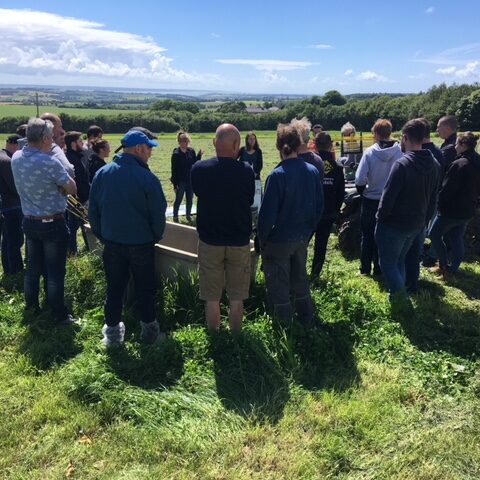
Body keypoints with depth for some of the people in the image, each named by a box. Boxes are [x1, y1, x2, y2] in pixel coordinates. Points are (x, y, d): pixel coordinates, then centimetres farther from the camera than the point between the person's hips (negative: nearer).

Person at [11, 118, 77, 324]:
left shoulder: (16, 158, -1)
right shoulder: (50, 162, -23)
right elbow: (72, 189, -14)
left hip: (29, 221, 7)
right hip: (52, 224, -6)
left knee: (33, 267, 20)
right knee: (55, 272, 3)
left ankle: (31, 305, 34)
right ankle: (60, 315, 13)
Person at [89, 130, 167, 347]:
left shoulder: (102, 174, -4)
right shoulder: (147, 178, -18)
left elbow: (93, 210, 3)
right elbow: (158, 215, -13)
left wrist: (102, 236, 14)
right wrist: (155, 237, 5)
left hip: (112, 243, 4)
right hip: (141, 244, -3)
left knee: (114, 288, 14)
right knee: (145, 288, 12)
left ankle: (113, 332, 25)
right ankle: (149, 331, 24)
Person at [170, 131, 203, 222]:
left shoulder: (191, 151, 1)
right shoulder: (176, 154, -11)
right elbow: (174, 170, -10)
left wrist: (199, 156, -9)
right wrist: (175, 184, -12)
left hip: (191, 180, 4)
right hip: (181, 181, -4)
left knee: (190, 199, 14)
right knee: (178, 200, 5)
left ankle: (188, 214, 29)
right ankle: (175, 216, 17)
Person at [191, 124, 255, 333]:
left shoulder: (199, 169, -11)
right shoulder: (246, 171, -13)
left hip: (209, 241, 1)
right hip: (239, 242, 0)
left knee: (212, 298, 12)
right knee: (236, 298, 13)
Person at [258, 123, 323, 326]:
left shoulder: (277, 175, -20)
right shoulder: (313, 172, -4)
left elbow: (268, 212, -18)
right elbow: (319, 207, 4)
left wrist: (262, 239, -4)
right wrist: (308, 231, 15)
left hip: (278, 240, -5)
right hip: (302, 239, 6)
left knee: (279, 286, 11)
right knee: (300, 278, 23)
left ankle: (284, 325, 24)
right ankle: (307, 319, 37)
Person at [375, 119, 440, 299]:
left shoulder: (402, 164, -23)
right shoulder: (433, 164, 3)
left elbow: (388, 197, -23)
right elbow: (433, 198, 10)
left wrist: (380, 217, -8)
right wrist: (424, 218, 18)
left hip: (394, 224, -8)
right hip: (417, 224, 8)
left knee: (388, 263, 7)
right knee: (399, 259, 23)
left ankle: (399, 293, 7)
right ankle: (400, 294, 31)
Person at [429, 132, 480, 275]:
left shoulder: (459, 164, -21)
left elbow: (446, 189, -19)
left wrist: (440, 204, -5)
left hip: (452, 210, -8)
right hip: (468, 210, 8)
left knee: (435, 234, 9)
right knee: (457, 239, 16)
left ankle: (444, 266, 9)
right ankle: (454, 268, 20)